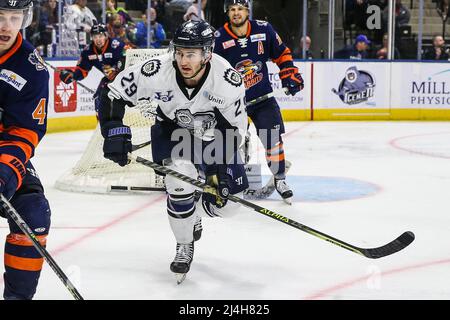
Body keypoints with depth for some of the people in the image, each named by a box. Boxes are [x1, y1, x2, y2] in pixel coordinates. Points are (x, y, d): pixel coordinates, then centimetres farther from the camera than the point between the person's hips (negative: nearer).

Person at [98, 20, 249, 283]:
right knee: (181, 181, -26)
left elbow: (235, 127, -17)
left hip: (213, 134, 1)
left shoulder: (229, 81, -29)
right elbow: (114, 94, -19)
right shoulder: (157, 72, -31)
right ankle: (185, 246, 0)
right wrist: (115, 130, -30)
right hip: (171, 129, -1)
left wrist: (223, 168, -23)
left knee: (227, 203, -3)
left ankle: (194, 211, 34)